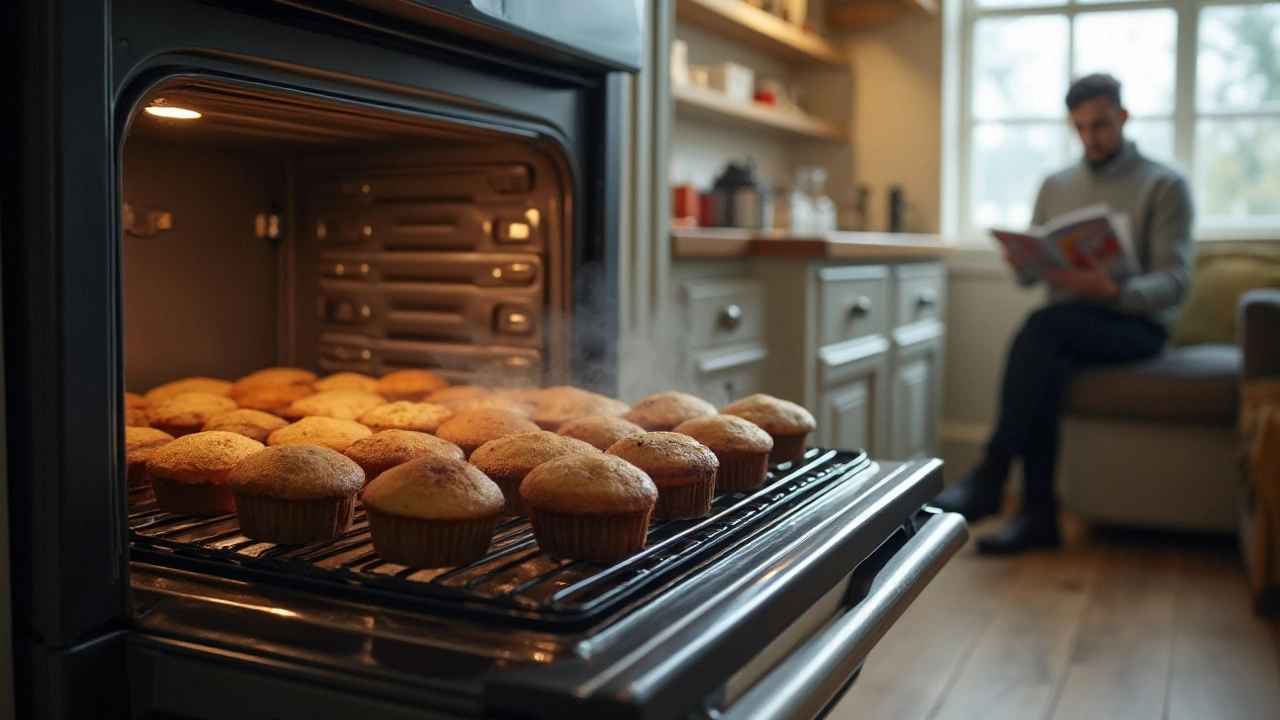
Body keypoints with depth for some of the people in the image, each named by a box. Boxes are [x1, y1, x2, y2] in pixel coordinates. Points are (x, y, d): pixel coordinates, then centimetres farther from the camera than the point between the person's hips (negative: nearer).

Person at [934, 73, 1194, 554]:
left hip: (1136, 326, -4)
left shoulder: (1165, 185, 2)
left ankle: (991, 476, -34)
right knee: (1047, 365, -32)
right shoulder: (1056, 186, 17)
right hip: (1069, 327, 4)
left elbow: (1175, 280, -10)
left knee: (1046, 323, -34)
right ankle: (1039, 513, -29)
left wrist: (1114, 292, -30)